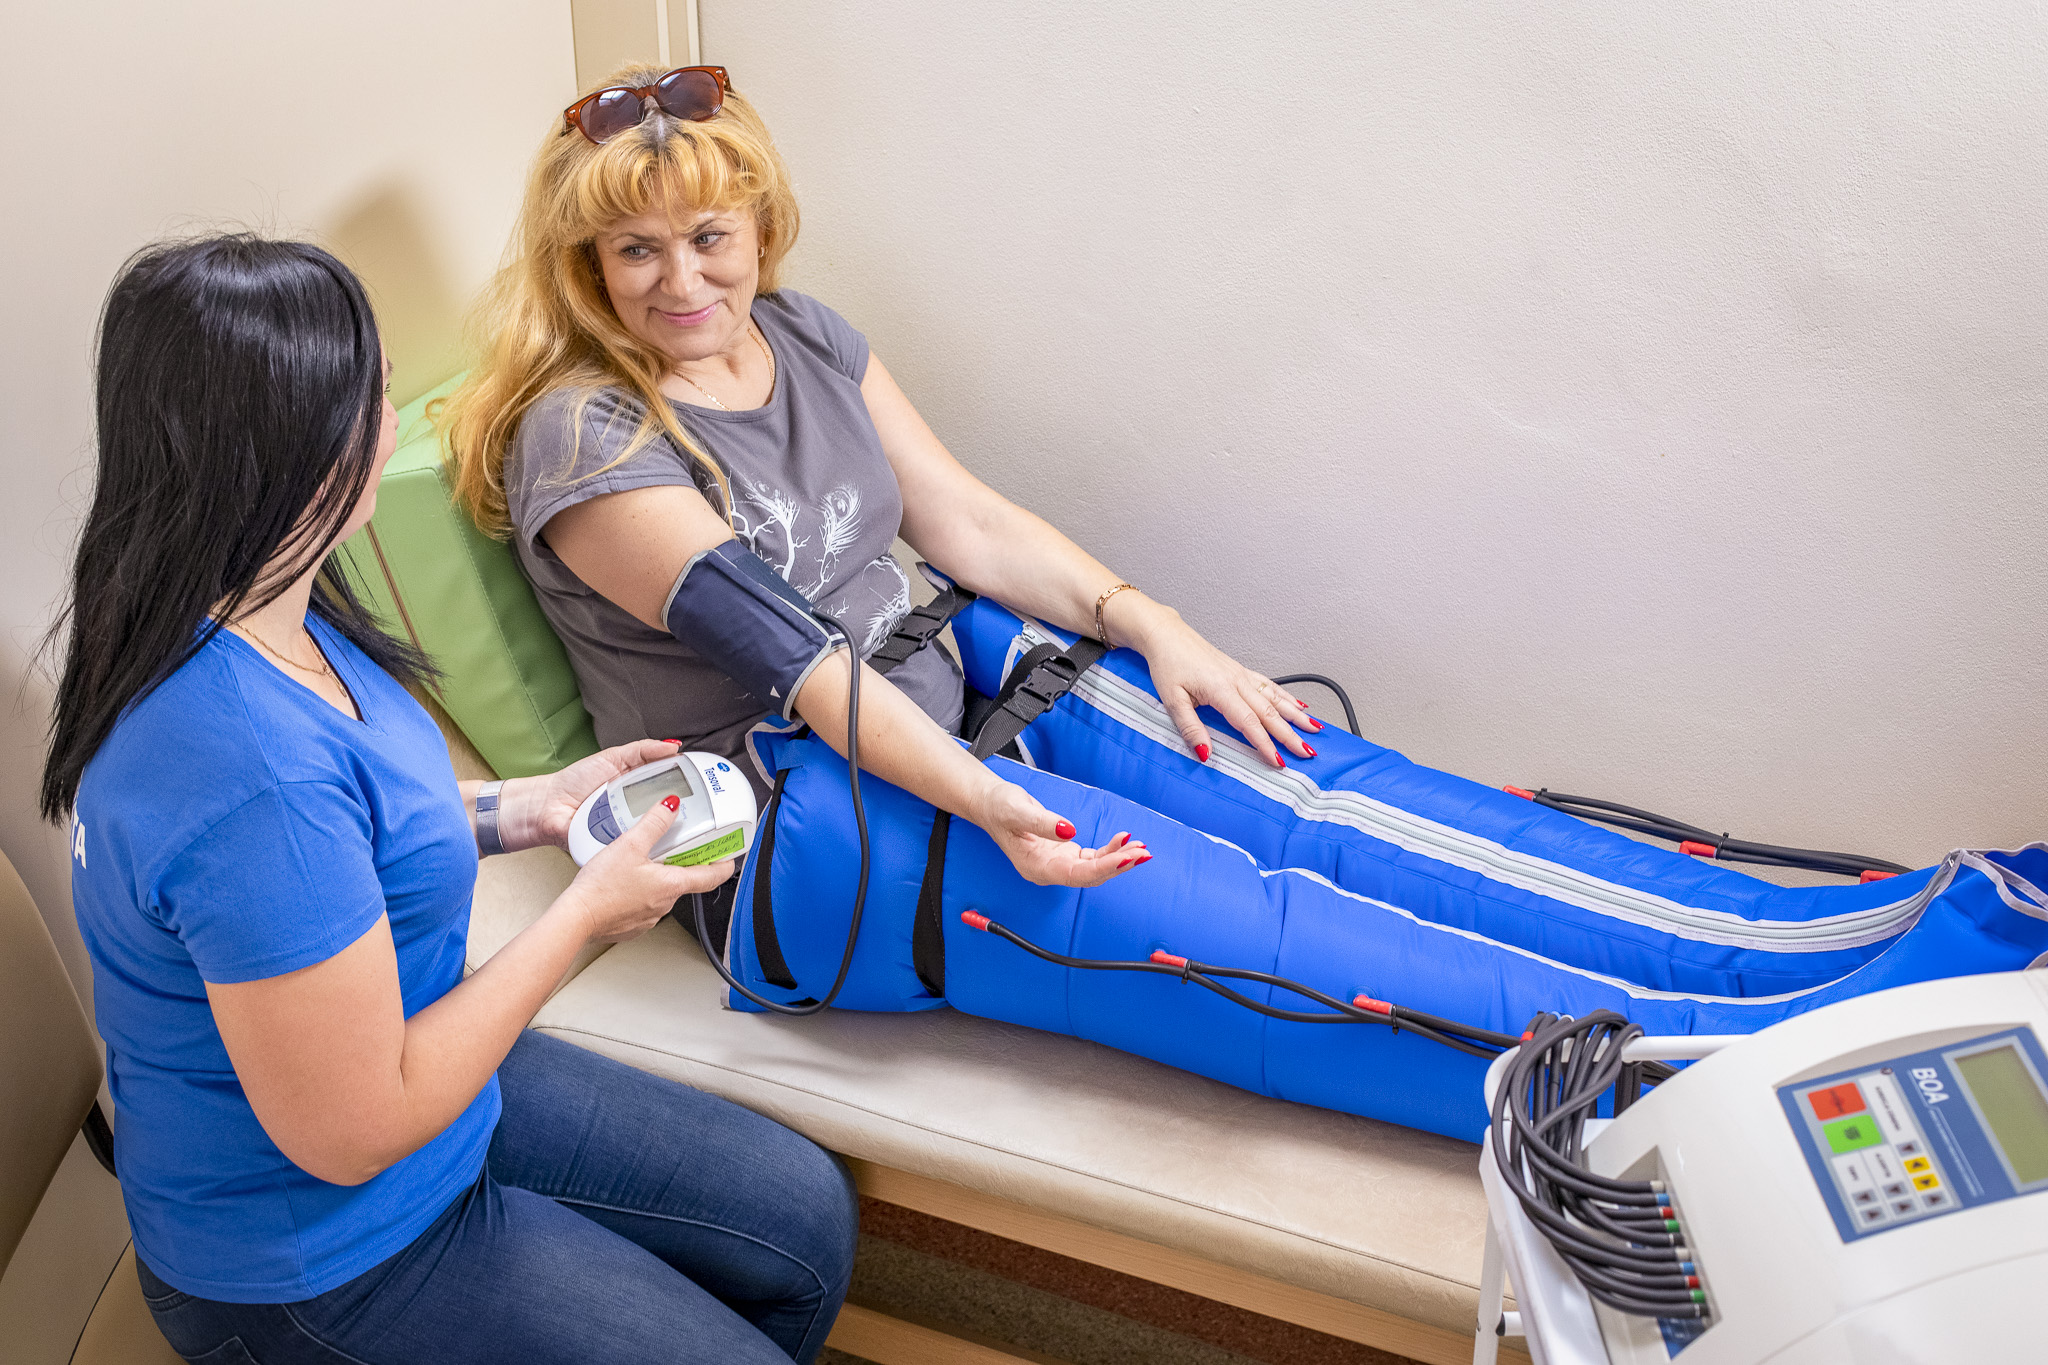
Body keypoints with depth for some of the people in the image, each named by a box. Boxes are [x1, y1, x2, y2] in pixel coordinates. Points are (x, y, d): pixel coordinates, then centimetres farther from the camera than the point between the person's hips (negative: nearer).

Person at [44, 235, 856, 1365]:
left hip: (418, 1077, 9)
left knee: (804, 1218, 14)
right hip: (319, 1261, -9)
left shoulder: (252, 621, -5)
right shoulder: (249, 771, -37)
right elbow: (353, 1133, -29)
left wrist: (528, 809, 2)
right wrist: (586, 912, -20)